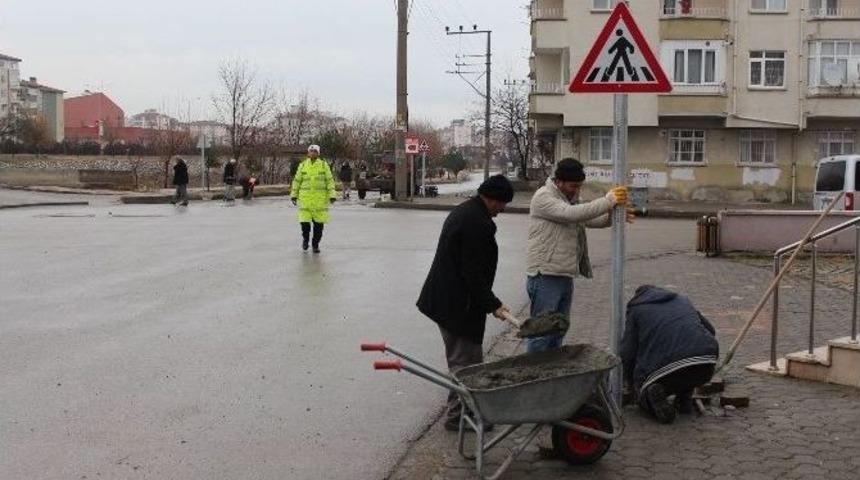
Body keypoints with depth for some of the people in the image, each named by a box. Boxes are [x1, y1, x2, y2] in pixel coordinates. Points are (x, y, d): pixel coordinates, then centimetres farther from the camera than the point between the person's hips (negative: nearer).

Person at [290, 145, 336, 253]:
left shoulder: (324, 165, 1)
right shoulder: (302, 165, 5)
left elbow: (330, 181, -1)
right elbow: (297, 181, 10)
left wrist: (332, 195, -9)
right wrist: (294, 195, 7)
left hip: (320, 198, 0)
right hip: (305, 198, 0)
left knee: (319, 223, 1)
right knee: (304, 221, -8)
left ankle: (315, 244, 17)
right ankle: (305, 238, 21)